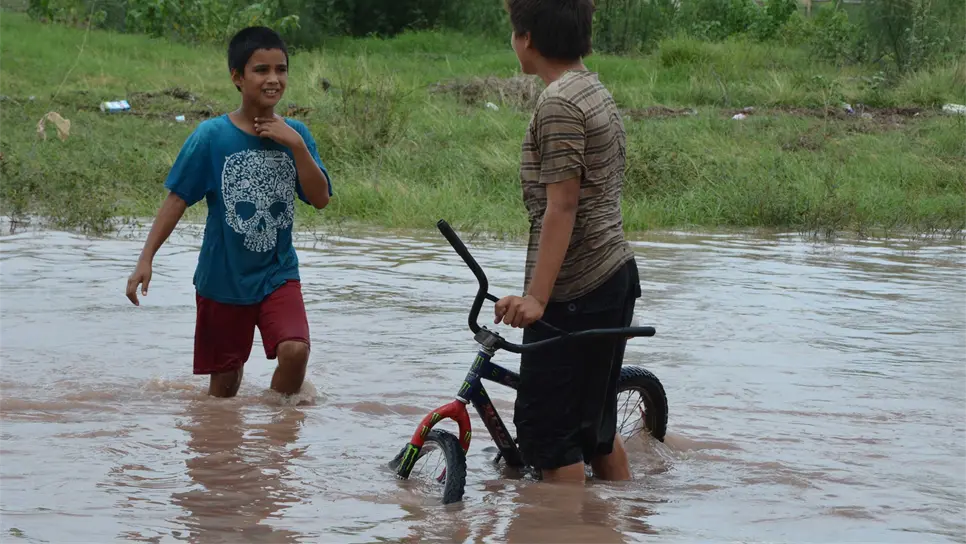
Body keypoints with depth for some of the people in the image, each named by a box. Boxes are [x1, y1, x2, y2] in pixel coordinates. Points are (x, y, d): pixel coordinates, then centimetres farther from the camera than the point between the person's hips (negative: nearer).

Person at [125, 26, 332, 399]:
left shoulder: (294, 134, -2)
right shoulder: (212, 136, -10)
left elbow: (320, 198, -8)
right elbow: (177, 200, -8)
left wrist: (297, 146, -19)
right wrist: (146, 259, -14)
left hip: (278, 273, 1)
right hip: (223, 279, -1)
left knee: (295, 350, -21)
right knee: (225, 381, 8)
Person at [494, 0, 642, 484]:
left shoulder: (558, 103, -17)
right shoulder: (596, 92, 14)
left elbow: (562, 207, -22)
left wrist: (536, 296, -25)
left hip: (575, 293, -10)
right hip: (616, 278, 10)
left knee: (543, 430, -5)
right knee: (593, 423, 19)